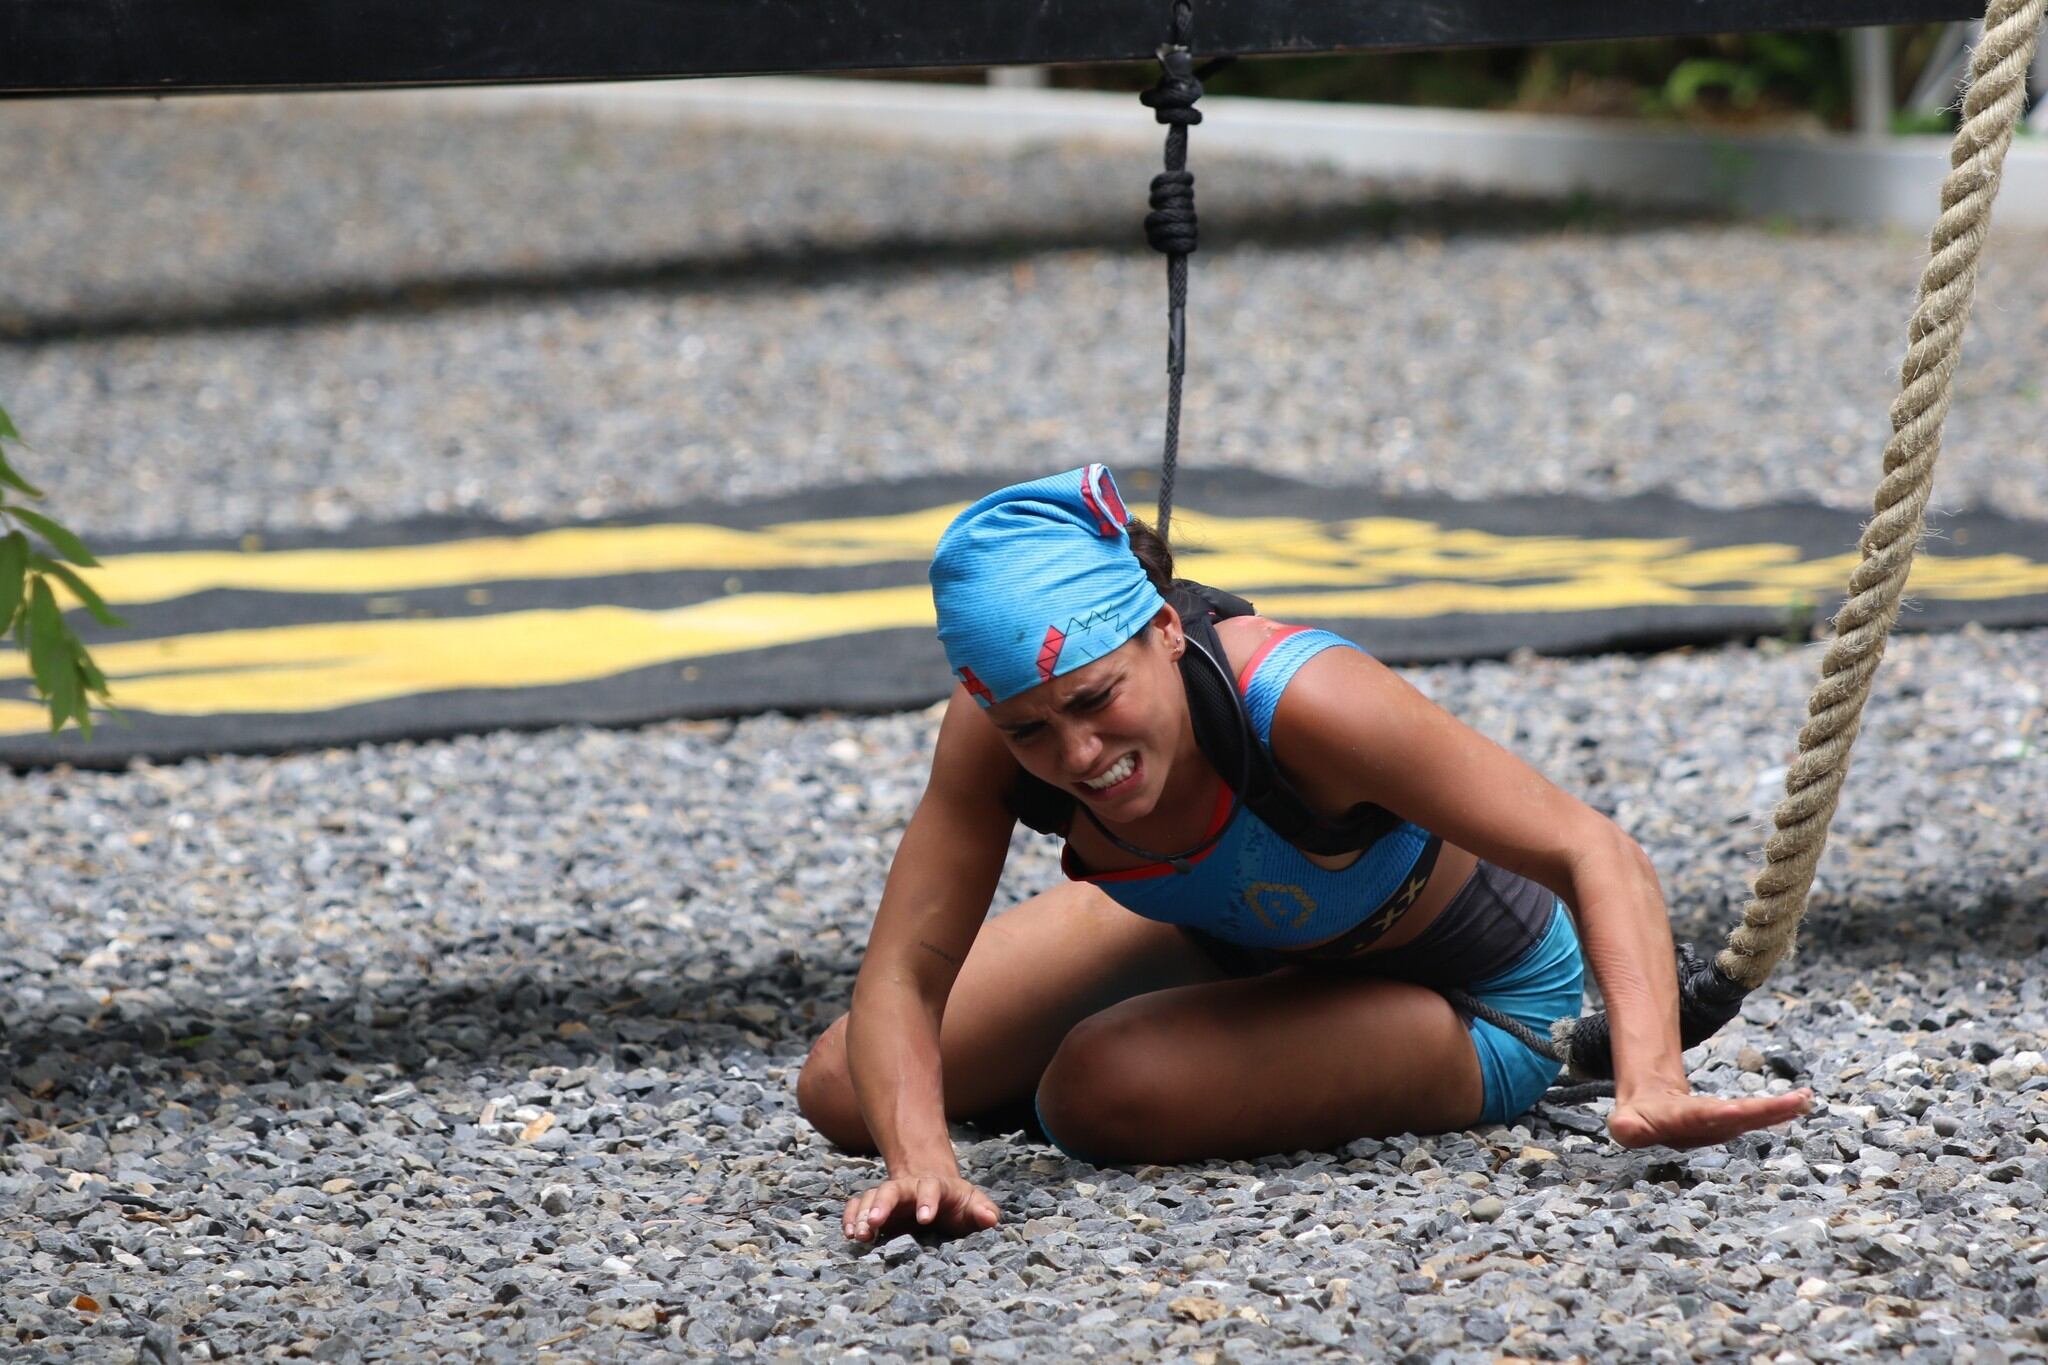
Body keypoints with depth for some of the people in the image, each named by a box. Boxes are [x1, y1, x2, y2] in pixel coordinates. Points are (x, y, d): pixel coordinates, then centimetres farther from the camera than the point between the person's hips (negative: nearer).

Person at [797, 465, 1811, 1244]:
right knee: (841, 1093, 4)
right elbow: (901, 977, -26)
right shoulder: (995, 733, -29)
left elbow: (1594, 855, -40)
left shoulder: (1298, 701, -42)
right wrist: (921, 1165, -46)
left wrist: (1651, 1083, -55)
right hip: (1224, 933, 5)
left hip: (1464, 999, -5)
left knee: (1103, 1095, -31)